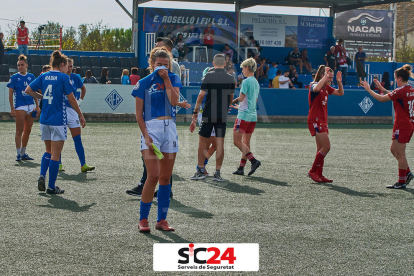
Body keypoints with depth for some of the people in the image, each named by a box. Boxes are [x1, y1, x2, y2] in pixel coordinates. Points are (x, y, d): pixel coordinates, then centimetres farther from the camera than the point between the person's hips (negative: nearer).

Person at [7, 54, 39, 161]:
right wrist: (12, 109, -7)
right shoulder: (14, 77, -2)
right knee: (19, 131, -4)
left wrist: (37, 106, 10)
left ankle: (23, 153, 19)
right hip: (20, 107, -4)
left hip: (31, 107, 4)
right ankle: (18, 154, 2)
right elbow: (10, 94, -2)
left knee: (27, 131, 9)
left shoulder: (31, 77, 8)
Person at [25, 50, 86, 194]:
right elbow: (71, 99, -9)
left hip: (44, 119, 5)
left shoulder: (43, 76, 6)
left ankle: (42, 176, 0)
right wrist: (81, 116, 0)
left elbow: (28, 90, 6)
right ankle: (51, 186, 5)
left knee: (49, 150, 20)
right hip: (58, 120, -5)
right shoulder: (63, 77, -9)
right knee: (56, 154, 2)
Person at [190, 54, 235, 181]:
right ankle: (217, 173, 3)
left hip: (208, 114, -2)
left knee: (202, 142, 8)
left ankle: (201, 171, 9)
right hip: (223, 116, 2)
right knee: (220, 143, 4)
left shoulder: (209, 76, -5)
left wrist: (195, 111, 1)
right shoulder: (230, 79, 4)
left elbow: (201, 96, -8)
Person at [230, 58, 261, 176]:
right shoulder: (256, 82, 16)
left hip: (244, 115, -9)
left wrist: (232, 102, 3)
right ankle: (241, 168, 11)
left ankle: (254, 160, -17)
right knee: (246, 142, 9)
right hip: (253, 115, 9)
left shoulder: (246, 81, -11)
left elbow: (241, 98, -16)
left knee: (237, 141, -6)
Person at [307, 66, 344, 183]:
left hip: (323, 121, 9)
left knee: (321, 149, 8)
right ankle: (312, 172, -5)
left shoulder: (326, 88, 12)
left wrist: (339, 82, 4)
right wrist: (325, 76, -32)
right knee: (326, 147, -13)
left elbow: (340, 93, 21)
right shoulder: (314, 85, -13)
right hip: (315, 121, -9)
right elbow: (316, 89, -38)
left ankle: (319, 175, 12)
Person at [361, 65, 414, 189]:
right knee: (394, 150, 18)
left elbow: (381, 99, -13)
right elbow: (394, 96, 28)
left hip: (402, 126, -9)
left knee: (400, 154, -2)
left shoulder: (401, 90, -18)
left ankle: (401, 181, 3)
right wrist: (382, 88, 29)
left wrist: (368, 89, -3)